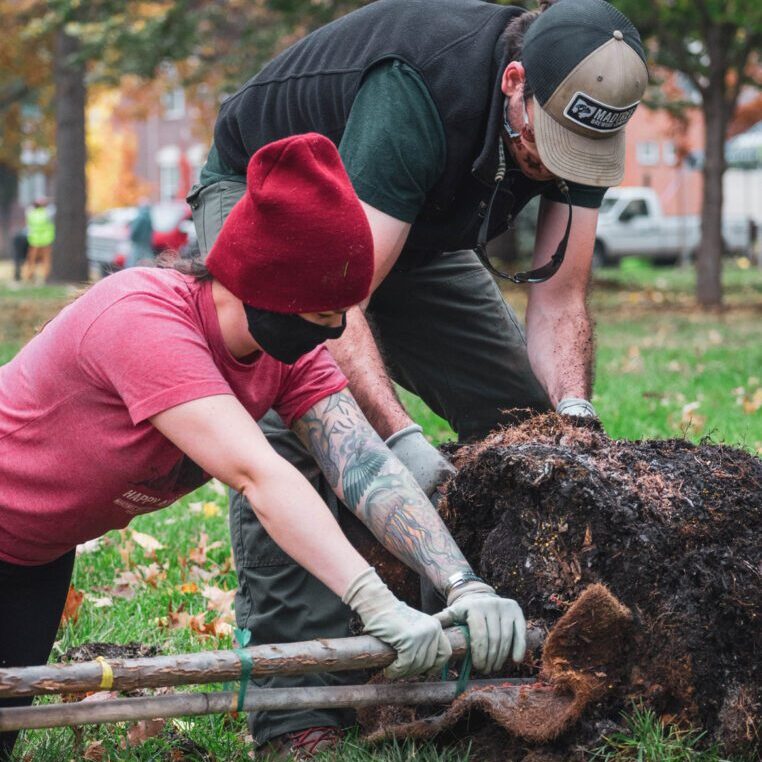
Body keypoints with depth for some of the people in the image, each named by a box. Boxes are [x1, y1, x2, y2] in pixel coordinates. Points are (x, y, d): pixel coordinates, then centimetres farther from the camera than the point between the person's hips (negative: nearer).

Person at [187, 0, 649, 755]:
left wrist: (571, 412, -31)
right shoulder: (419, 89, -41)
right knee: (292, 418, -28)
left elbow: (558, 298, -14)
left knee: (527, 417, -1)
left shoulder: (580, 114, -21)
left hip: (414, 228, 7)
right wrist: (400, 440, -52)